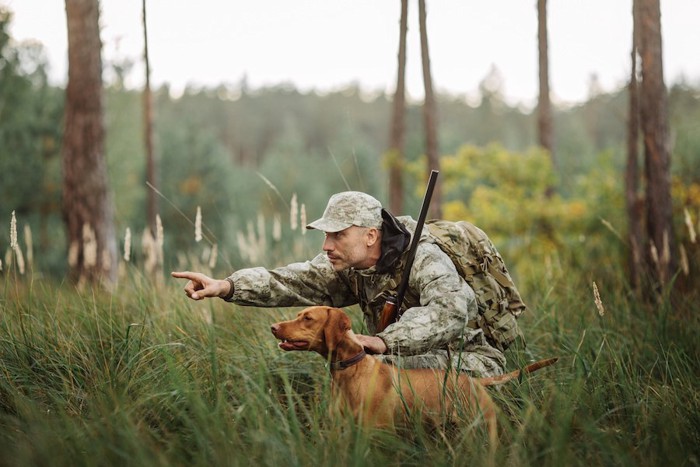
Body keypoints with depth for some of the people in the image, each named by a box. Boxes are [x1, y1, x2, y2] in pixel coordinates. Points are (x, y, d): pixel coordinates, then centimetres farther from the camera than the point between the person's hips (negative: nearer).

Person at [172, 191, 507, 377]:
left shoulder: (425, 261, -25)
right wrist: (227, 286, -31)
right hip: (415, 362, 7)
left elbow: (449, 313, -43)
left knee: (373, 368, -28)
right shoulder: (348, 266, -4)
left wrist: (384, 341, -55)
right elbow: (290, 281, -17)